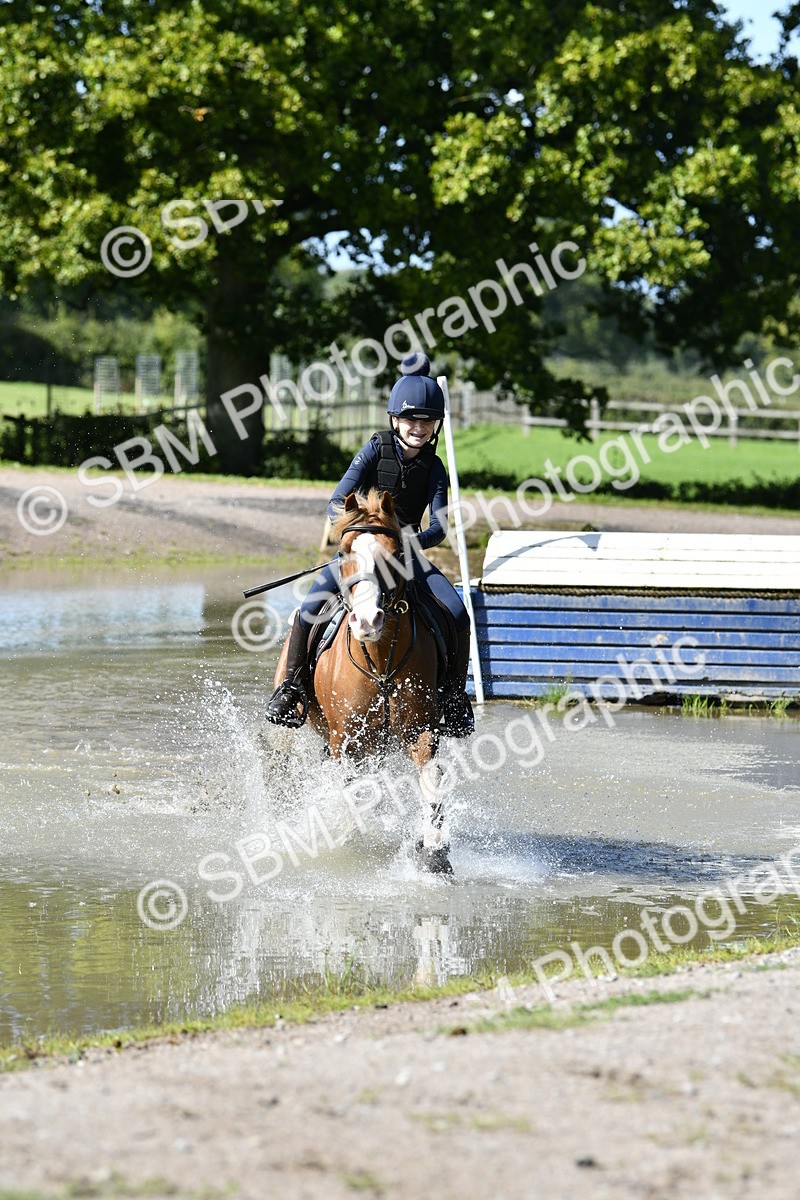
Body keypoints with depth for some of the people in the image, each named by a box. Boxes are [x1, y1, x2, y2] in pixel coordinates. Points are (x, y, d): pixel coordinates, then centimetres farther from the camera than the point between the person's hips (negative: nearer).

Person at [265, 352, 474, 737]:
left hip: (408, 550, 2)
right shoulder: (376, 451, -5)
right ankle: (292, 686, -14)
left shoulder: (433, 466, 1)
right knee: (311, 604, -29)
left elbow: (438, 527, -7)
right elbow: (335, 505, -10)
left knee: (458, 614, -20)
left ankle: (454, 695, -2)